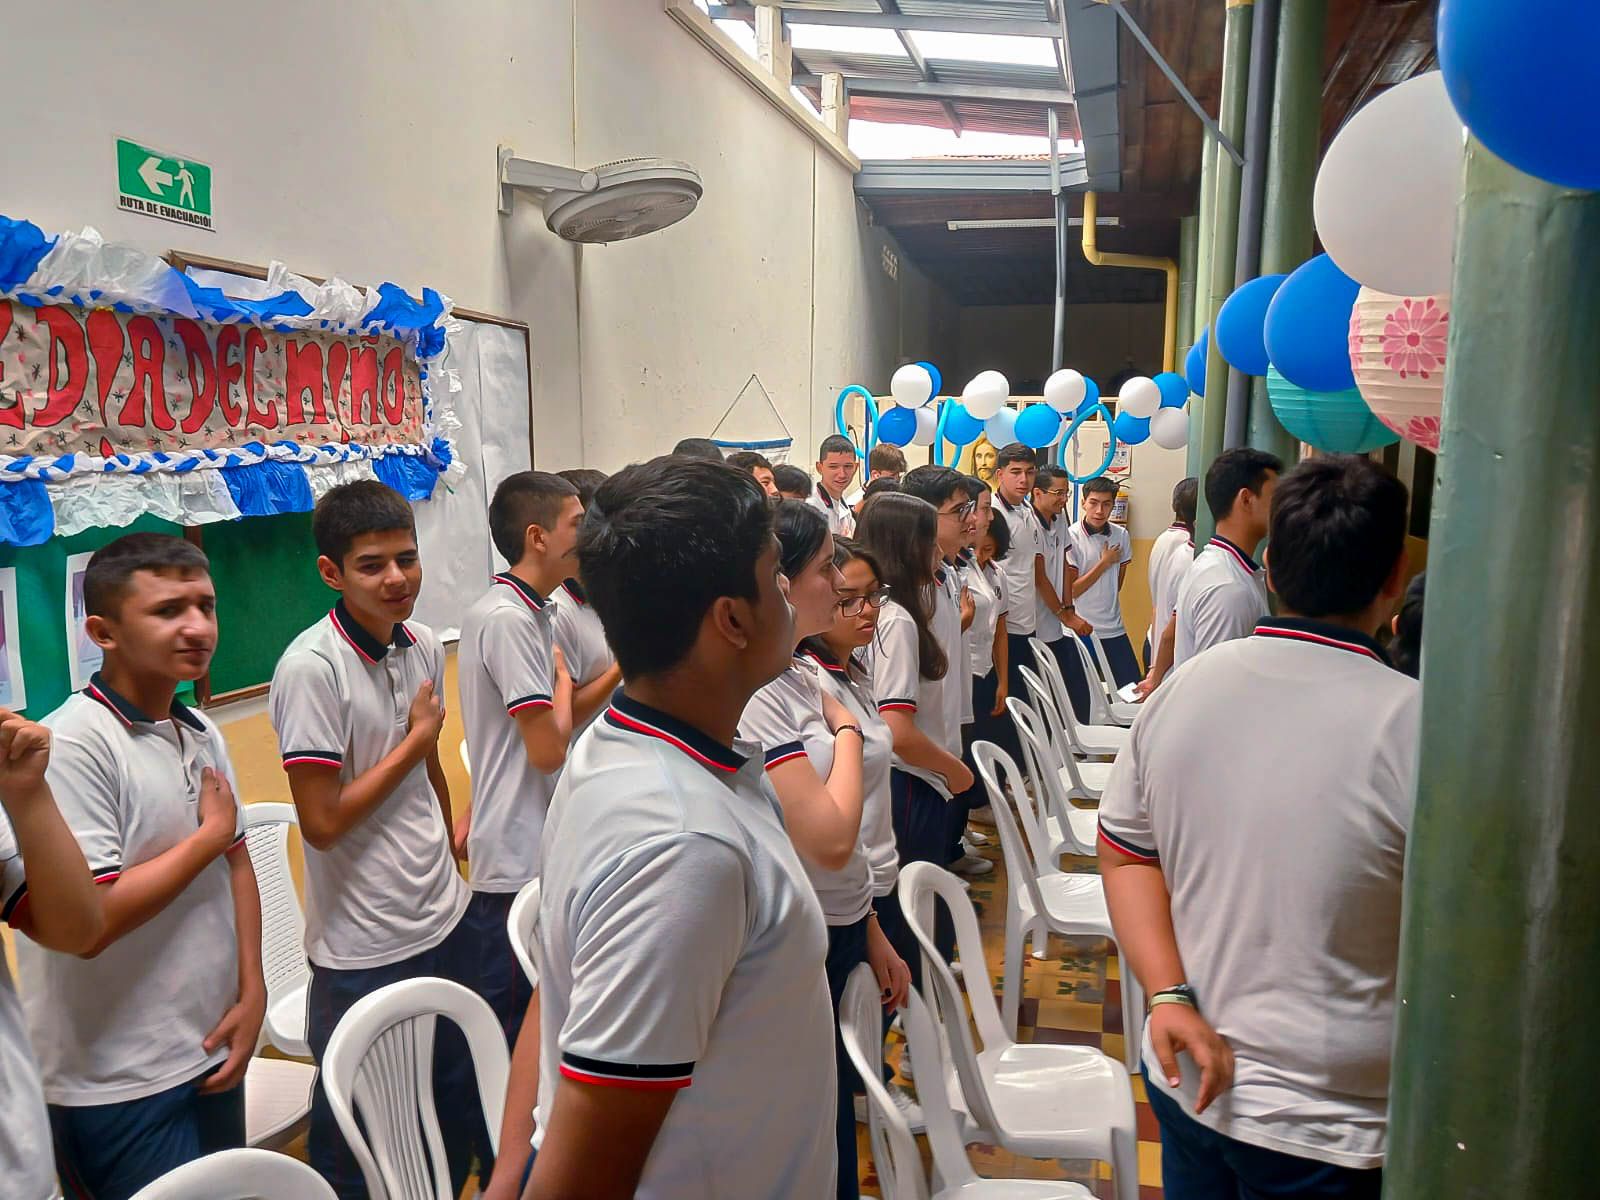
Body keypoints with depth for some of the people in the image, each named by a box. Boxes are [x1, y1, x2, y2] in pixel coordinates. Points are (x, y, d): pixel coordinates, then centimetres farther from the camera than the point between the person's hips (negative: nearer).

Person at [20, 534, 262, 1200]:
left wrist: (251, 992, 2)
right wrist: (211, 832, -13)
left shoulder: (202, 734, 3)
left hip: (213, 1056, 7)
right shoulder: (73, 745, -20)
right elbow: (87, 922, -25)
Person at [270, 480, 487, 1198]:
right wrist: (415, 738, -13)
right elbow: (322, 822, -21)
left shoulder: (423, 645, 2)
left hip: (446, 920, 7)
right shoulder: (311, 667, -20)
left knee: (459, 1105, 21)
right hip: (363, 949, -6)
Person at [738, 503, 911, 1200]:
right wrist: (847, 730, -13)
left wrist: (872, 934, 17)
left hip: (843, 936, 8)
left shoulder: (807, 670, 4)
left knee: (834, 1126, 22)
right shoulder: (750, 693, -23)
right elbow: (831, 840, -26)